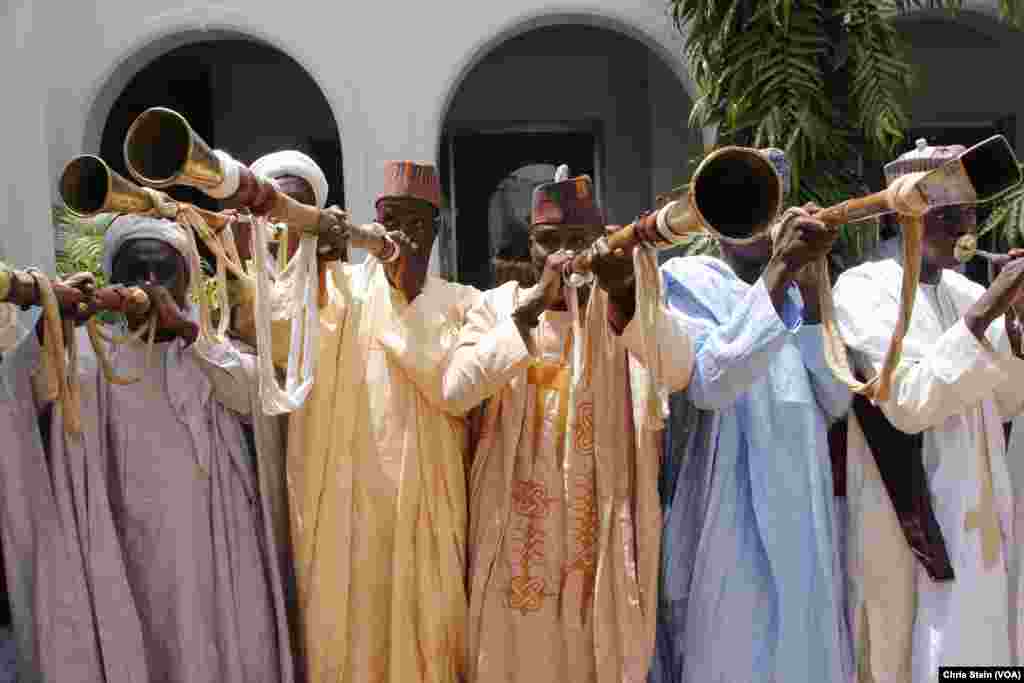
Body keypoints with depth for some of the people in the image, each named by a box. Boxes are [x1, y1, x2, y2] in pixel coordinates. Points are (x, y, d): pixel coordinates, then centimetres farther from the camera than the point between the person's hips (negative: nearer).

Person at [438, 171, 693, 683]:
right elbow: (455, 392, -15)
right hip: (518, 521, 0)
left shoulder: (625, 302, 1)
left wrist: (624, 292, -34)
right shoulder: (499, 304, 1)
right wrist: (534, 305, -22)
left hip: (602, 523, 0)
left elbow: (678, 372, -18)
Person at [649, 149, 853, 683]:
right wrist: (781, 270, -23)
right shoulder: (686, 279, -5)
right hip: (727, 527, -6)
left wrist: (810, 287, -7)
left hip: (801, 524, 6)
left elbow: (835, 402, 2)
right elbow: (708, 384, -22)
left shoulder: (791, 291, 13)